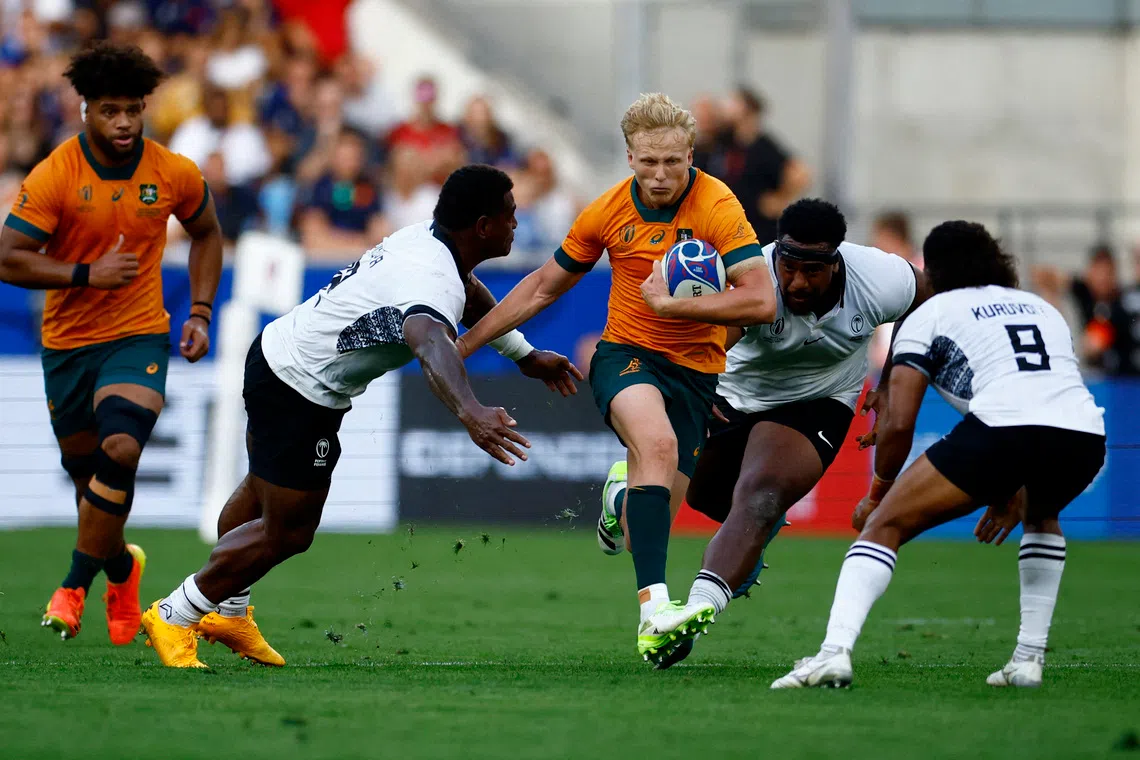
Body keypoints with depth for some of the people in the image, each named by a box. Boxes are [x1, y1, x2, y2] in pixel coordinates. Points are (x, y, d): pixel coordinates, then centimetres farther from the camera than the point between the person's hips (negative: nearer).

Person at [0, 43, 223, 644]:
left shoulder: (175, 175, -5)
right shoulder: (54, 176, -13)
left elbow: (206, 234, 15)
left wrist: (200, 313, 6)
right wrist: (87, 274, -22)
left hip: (138, 338, -1)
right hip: (66, 342, 1)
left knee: (119, 451, -24)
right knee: (85, 472, 11)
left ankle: (75, 586, -14)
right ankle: (121, 570, 39)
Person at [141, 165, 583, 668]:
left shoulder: (428, 237, -1)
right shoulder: (433, 283, -32)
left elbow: (469, 293, 23)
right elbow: (430, 343, -56)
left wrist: (525, 355, 31)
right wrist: (469, 412, -74)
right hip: (299, 394, -11)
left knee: (262, 492, 28)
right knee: (287, 532, 0)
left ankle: (228, 613, 47)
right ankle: (174, 618, 12)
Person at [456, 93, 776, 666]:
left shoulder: (717, 207, -13)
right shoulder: (608, 213, -3)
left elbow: (761, 301, -22)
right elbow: (543, 287, 12)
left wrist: (670, 304, -23)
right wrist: (463, 343, 12)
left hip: (695, 368, 0)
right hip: (625, 355, 0)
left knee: (655, 520, -3)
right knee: (657, 441, -34)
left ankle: (622, 497, 39)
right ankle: (653, 605, -46)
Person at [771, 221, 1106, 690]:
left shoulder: (929, 315, 20)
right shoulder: (1043, 308, 36)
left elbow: (898, 423, 11)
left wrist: (878, 492, 27)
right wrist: (1016, 495, 51)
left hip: (1002, 429, -5)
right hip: (1086, 436, 5)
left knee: (884, 526, 6)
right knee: (1041, 516, 39)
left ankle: (835, 651, -16)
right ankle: (1029, 659, 27)